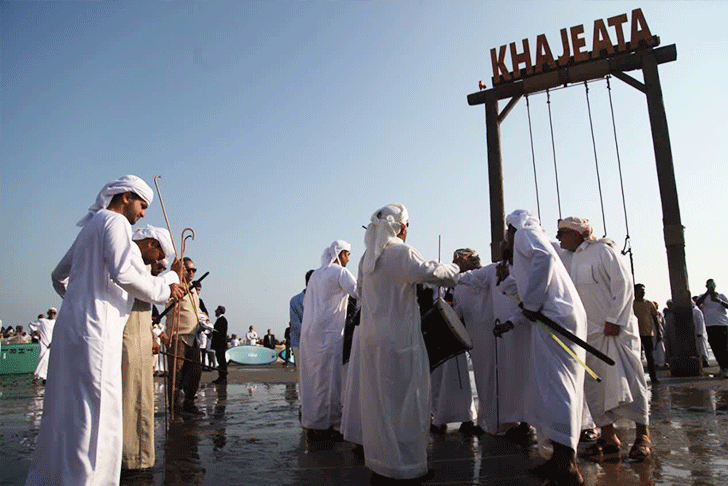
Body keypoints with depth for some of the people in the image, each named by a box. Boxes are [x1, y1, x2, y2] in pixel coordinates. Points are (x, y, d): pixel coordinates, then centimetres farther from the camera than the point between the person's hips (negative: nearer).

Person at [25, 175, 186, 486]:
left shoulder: (89, 229, 24)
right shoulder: (114, 221, -5)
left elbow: (58, 276, 33)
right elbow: (123, 273, -20)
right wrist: (165, 289, -10)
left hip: (73, 326, 10)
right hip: (94, 329, -10)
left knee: (65, 411, 15)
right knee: (93, 414, -9)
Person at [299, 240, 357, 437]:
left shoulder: (315, 274, 17)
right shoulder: (340, 272, -6)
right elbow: (360, 292, -16)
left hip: (309, 332, 8)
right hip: (329, 332, -8)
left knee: (312, 375, 13)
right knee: (328, 376, -2)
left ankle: (310, 421, 23)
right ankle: (323, 424, 3)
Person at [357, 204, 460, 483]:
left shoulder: (367, 258, 12)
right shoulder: (402, 252, -11)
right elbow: (429, 272, -19)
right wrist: (453, 270, 0)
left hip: (370, 337, 8)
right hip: (399, 337, -8)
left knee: (378, 399, 14)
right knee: (405, 399, 2)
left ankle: (379, 465, 25)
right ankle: (407, 468, 11)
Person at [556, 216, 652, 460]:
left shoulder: (603, 250, -2)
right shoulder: (571, 261, 18)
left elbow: (623, 283, -10)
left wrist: (613, 319, -15)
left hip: (615, 329, -7)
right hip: (589, 333, 7)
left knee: (627, 379, -6)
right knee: (594, 385, 4)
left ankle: (642, 434, 7)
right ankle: (608, 437, 12)